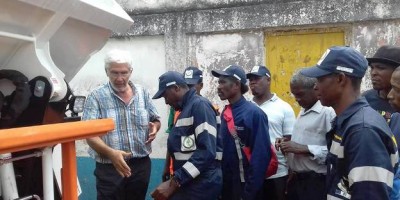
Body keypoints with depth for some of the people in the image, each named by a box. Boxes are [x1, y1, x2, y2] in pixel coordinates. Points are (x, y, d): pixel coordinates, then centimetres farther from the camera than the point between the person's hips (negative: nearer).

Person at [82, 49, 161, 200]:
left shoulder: (142, 93, 5)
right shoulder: (96, 97, -7)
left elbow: (156, 120, 15)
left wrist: (154, 127, -9)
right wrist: (110, 153, -29)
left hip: (141, 165, 4)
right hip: (109, 168, -4)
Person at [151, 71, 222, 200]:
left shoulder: (200, 105, -12)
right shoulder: (186, 109, 17)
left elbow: (207, 151, -22)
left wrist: (174, 182, -22)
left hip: (201, 184, -9)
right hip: (189, 183, 9)